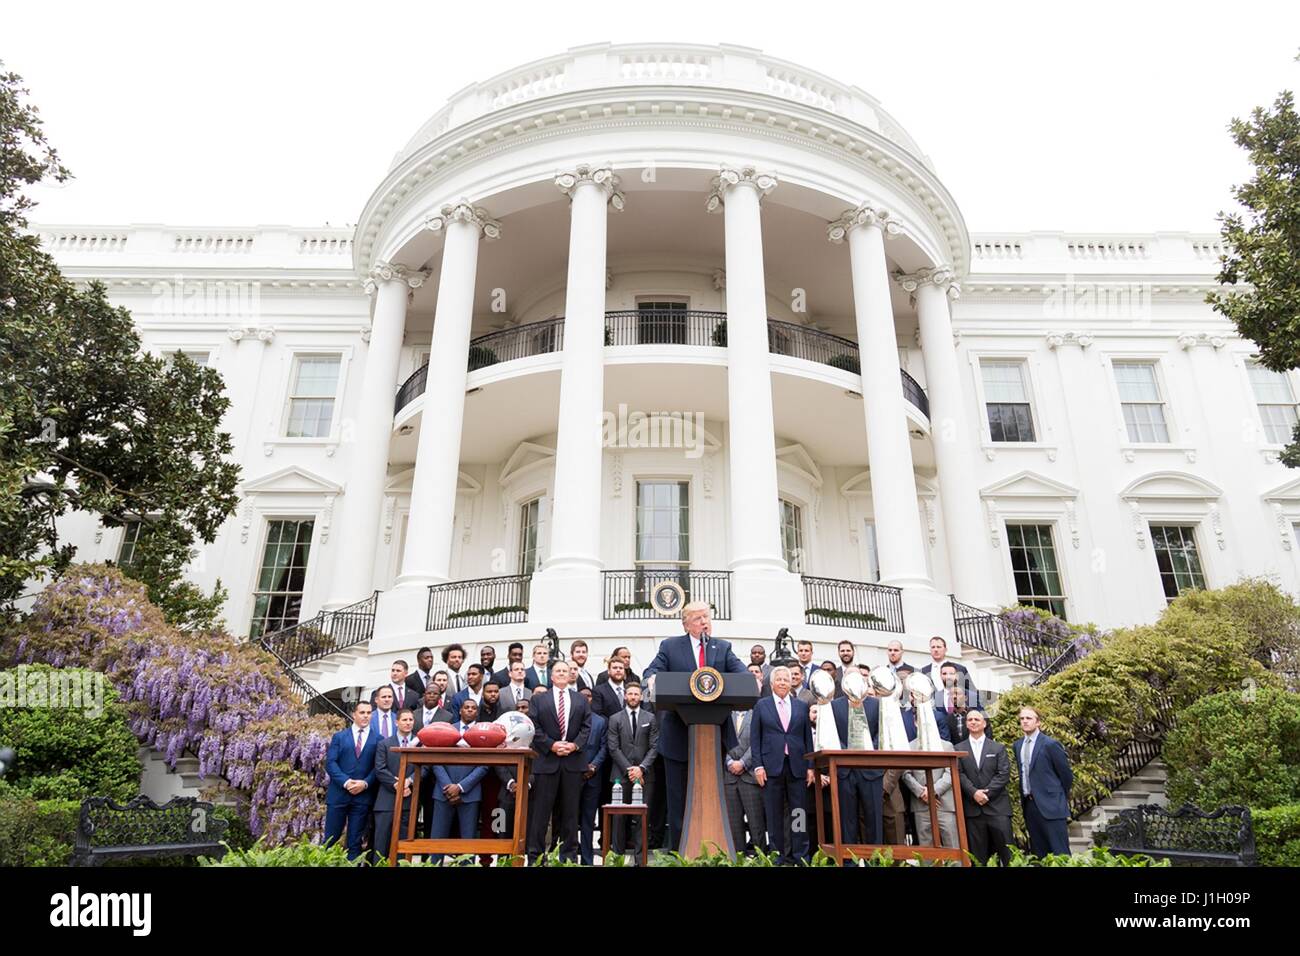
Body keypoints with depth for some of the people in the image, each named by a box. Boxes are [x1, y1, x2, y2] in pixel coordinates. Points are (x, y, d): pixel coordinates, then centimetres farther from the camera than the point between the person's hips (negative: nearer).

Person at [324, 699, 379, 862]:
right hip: (338, 793, 0)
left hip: (363, 796, 0)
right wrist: (346, 781, -15)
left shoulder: (378, 739, 6)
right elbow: (330, 763, -2)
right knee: (331, 839, 5)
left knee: (355, 841, 5)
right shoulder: (339, 737, 8)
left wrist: (365, 783, -15)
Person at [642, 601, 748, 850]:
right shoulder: (670, 646, 5)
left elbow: (737, 668, -5)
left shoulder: (723, 647, 11)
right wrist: (653, 679, -30)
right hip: (679, 735, -2)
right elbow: (653, 670, -5)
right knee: (678, 797, 6)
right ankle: (678, 850, 15)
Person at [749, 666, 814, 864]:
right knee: (774, 815, 3)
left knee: (799, 813, 3)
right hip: (771, 766, -1)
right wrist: (758, 765, -6)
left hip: (797, 766, 2)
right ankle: (777, 855, 12)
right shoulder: (761, 705, 5)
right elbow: (755, 738, 3)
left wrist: (810, 766, 3)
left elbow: (808, 738, 9)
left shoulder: (802, 706, 10)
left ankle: (800, 856, 11)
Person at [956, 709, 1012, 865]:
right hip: (972, 808, 0)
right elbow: (959, 774, 0)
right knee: (978, 853, 4)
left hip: (997, 806, 0)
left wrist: (987, 793, -12)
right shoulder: (959, 749, 9)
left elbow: (1004, 774, -2)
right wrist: (974, 793, -15)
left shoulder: (998, 748, 9)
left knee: (1006, 850, -1)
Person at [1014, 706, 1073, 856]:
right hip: (1029, 805, 6)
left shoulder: (1050, 744, -10)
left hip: (1050, 804, -6)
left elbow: (1066, 774, -2)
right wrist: (1024, 799, 16)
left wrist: (1061, 798, 8)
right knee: (1037, 853, 10)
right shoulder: (1018, 745, 10)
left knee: (1059, 853, -4)